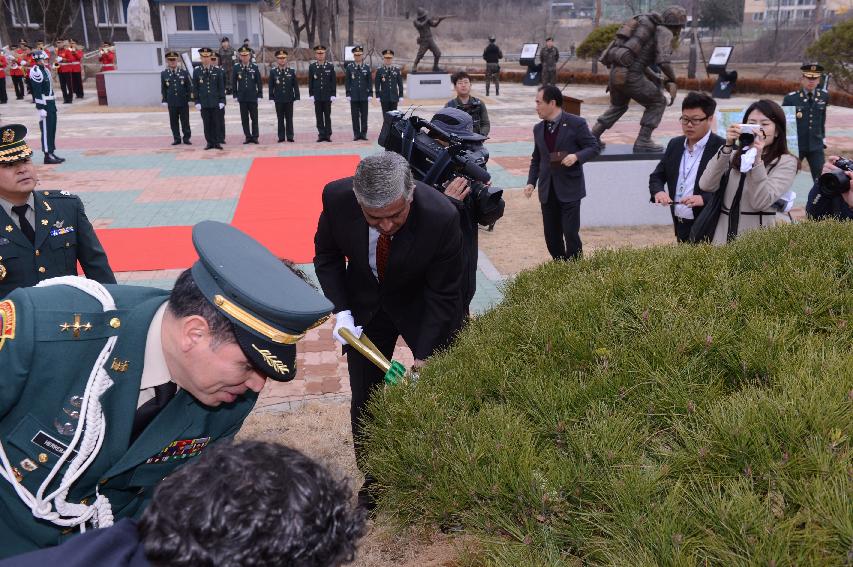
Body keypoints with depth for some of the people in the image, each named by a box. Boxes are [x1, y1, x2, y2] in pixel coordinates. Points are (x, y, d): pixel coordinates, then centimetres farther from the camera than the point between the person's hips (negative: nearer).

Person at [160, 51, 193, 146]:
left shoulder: (184, 72, 2)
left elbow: (189, 87, 4)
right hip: (171, 102, 1)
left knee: (185, 121, 3)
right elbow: (163, 88, 9)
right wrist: (164, 100, 4)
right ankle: (177, 138, 13)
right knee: (174, 122, 5)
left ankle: (186, 138, 12)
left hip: (183, 102, -1)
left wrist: (189, 99, -1)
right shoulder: (164, 74, 5)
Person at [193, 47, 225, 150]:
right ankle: (210, 142, 9)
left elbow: (221, 87, 4)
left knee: (216, 123, 2)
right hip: (203, 103, 1)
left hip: (215, 102, -1)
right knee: (207, 124, 3)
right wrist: (197, 102, -1)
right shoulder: (196, 71, 4)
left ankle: (217, 142, 9)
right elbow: (195, 88, 5)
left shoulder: (217, 71, 3)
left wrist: (222, 100, -3)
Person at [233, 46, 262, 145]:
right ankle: (248, 137, 11)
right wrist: (235, 95, 3)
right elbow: (234, 82, 7)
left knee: (254, 118, 3)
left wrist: (260, 95, -1)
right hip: (242, 97, 1)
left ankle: (255, 136, 9)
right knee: (244, 118, 4)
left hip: (253, 97, -1)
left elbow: (259, 82, 3)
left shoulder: (255, 67, 1)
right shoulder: (236, 68, 3)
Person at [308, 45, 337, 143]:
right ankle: (321, 135, 7)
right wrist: (311, 94, -1)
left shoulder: (330, 66, 2)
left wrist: (333, 94, -4)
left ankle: (328, 135, 8)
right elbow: (310, 82, 5)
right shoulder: (312, 67, 4)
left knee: (327, 116, 3)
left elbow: (334, 81, 2)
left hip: (327, 96, -1)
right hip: (317, 96, 1)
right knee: (319, 116, 3)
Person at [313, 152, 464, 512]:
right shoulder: (336, 197, -27)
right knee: (364, 400, 7)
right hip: (364, 306, 2)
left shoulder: (441, 217, -34)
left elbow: (443, 296, -22)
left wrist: (423, 360, -24)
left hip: (422, 306, -1)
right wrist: (341, 311, -17)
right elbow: (327, 255, -6)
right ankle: (373, 479, 29)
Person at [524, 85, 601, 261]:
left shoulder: (576, 123, -6)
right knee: (551, 235, 9)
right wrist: (531, 182, 4)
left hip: (569, 189, -5)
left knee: (571, 233, -6)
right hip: (547, 190, 5)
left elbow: (594, 147, -4)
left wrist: (577, 156, -23)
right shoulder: (538, 129, 11)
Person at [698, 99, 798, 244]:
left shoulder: (786, 162, 0)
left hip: (758, 237, -3)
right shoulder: (734, 156, 9)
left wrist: (757, 159, -19)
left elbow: (761, 203, -14)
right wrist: (727, 146, -13)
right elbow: (706, 186, -8)